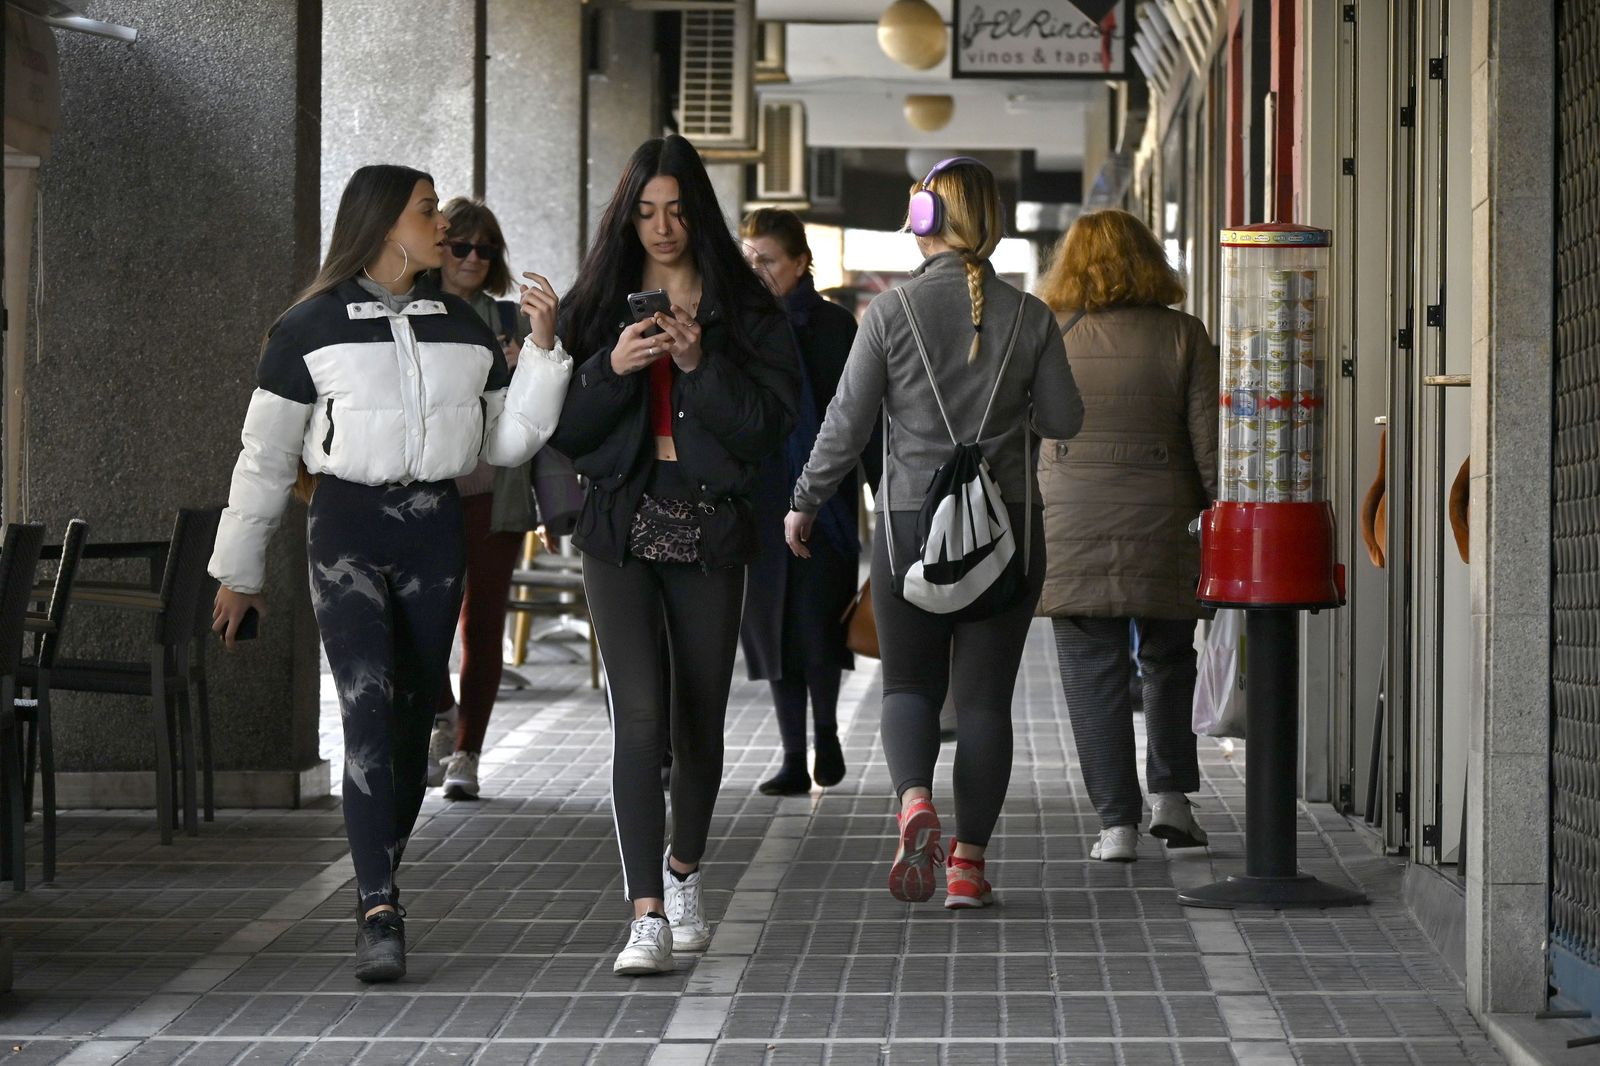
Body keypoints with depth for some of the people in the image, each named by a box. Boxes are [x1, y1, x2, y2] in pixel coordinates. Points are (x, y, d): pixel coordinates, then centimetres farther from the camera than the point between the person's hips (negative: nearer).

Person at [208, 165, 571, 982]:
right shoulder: (310, 328, 1)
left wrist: (543, 348, 1)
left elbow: (507, 443, 11)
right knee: (368, 711, -17)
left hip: (435, 531, 5)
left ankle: (379, 891, 17)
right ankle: (378, 909, -22)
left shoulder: (462, 326, 14)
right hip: (347, 526, -4)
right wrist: (238, 572, 7)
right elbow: (266, 457, 5)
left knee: (412, 718, 6)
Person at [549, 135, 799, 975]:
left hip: (710, 528, 1)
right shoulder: (596, 306, 7)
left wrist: (702, 363, -17)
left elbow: (769, 426, -5)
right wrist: (612, 367, -15)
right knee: (639, 716, -13)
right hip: (622, 528, -1)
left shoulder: (745, 310, 4)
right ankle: (647, 916, -19)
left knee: (701, 718, 11)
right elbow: (565, 432, 2)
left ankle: (683, 874, 37)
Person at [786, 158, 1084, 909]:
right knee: (984, 696, 7)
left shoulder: (891, 313, -7)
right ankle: (968, 862, 6)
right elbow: (1063, 419, 4)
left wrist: (805, 503, 8)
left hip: (912, 520, -1)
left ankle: (914, 800, -16)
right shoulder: (1029, 317, -2)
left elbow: (847, 423, -5)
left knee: (909, 684, 12)